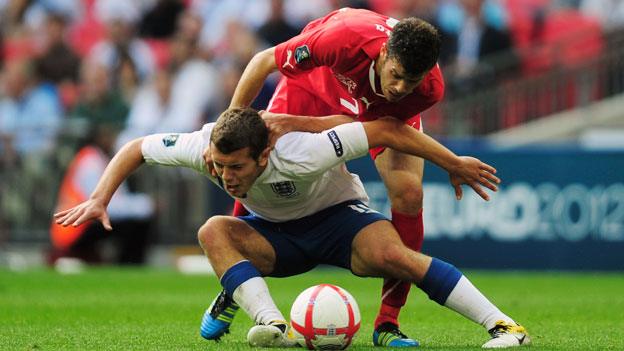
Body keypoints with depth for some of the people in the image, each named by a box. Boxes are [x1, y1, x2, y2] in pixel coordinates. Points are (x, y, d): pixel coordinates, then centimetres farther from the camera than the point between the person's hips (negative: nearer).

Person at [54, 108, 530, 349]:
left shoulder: (299, 155, -37)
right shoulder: (205, 147, -25)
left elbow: (386, 130, -30)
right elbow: (135, 149, -7)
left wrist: (454, 165, -23)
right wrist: (100, 199, -20)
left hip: (339, 217, -5)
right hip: (275, 233, 5)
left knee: (392, 255, -35)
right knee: (214, 231, -26)